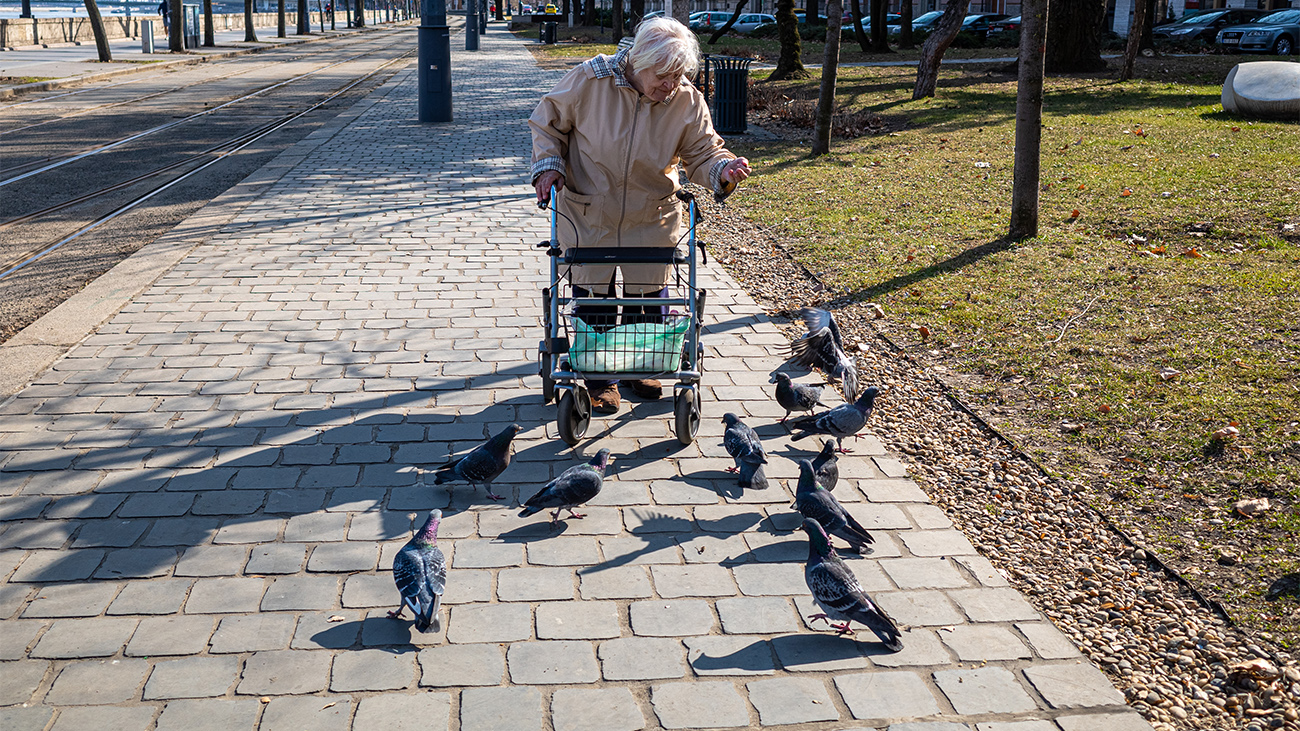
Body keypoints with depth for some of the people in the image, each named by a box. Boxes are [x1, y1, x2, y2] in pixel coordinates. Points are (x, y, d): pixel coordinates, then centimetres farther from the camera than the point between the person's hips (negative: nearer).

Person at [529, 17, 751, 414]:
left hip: (652, 220, 2)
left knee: (648, 296, 11)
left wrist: (723, 169, -27)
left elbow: (703, 154, -5)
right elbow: (548, 122, -3)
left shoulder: (688, 102, -13)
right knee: (593, 296, 8)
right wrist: (548, 165, -16)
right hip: (588, 216, -1)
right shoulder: (590, 80, -17)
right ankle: (599, 378, 25)